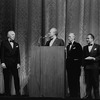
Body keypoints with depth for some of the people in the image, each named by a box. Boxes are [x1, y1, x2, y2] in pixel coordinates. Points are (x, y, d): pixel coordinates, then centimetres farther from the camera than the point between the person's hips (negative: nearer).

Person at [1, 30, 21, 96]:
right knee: (7, 79, 1)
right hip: (6, 64, -3)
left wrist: (18, 63, 1)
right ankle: (7, 93, 9)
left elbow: (18, 55, 11)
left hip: (14, 64, 3)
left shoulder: (16, 44, 15)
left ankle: (18, 93, 5)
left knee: (16, 78, -1)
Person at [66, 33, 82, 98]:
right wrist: (67, 63, 8)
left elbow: (80, 55, -7)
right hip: (69, 65, 6)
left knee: (76, 81, -5)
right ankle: (71, 95, 12)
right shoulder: (68, 46, 18)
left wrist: (79, 64, -11)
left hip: (75, 66, -6)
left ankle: (77, 95, 2)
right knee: (70, 81, 6)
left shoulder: (77, 45, -2)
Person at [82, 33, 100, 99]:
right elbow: (83, 57, 14)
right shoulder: (85, 47, 16)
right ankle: (88, 95, 14)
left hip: (95, 67, -4)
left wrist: (94, 58, -14)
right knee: (88, 83, 6)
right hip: (87, 67, 4)